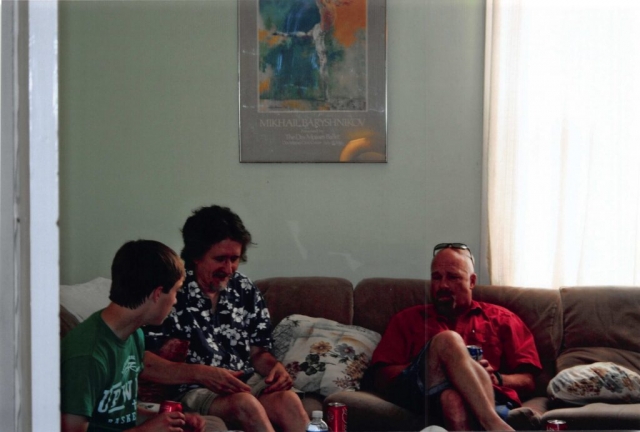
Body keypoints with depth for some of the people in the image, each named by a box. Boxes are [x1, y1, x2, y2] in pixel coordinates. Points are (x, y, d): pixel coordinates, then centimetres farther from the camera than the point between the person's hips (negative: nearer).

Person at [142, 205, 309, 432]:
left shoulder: (245, 290, 8)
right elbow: (141, 359, -16)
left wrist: (275, 367, -9)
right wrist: (201, 373, -25)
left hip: (247, 383, 5)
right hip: (194, 390, -4)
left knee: (287, 399, -28)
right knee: (244, 403, -34)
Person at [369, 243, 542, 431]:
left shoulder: (502, 319, 28)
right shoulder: (406, 319, 28)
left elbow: (527, 381, 21)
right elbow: (381, 379, 15)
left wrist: (495, 378, -2)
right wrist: (434, 364, 0)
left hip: (488, 397, 0)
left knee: (454, 400, -40)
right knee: (447, 340, -33)